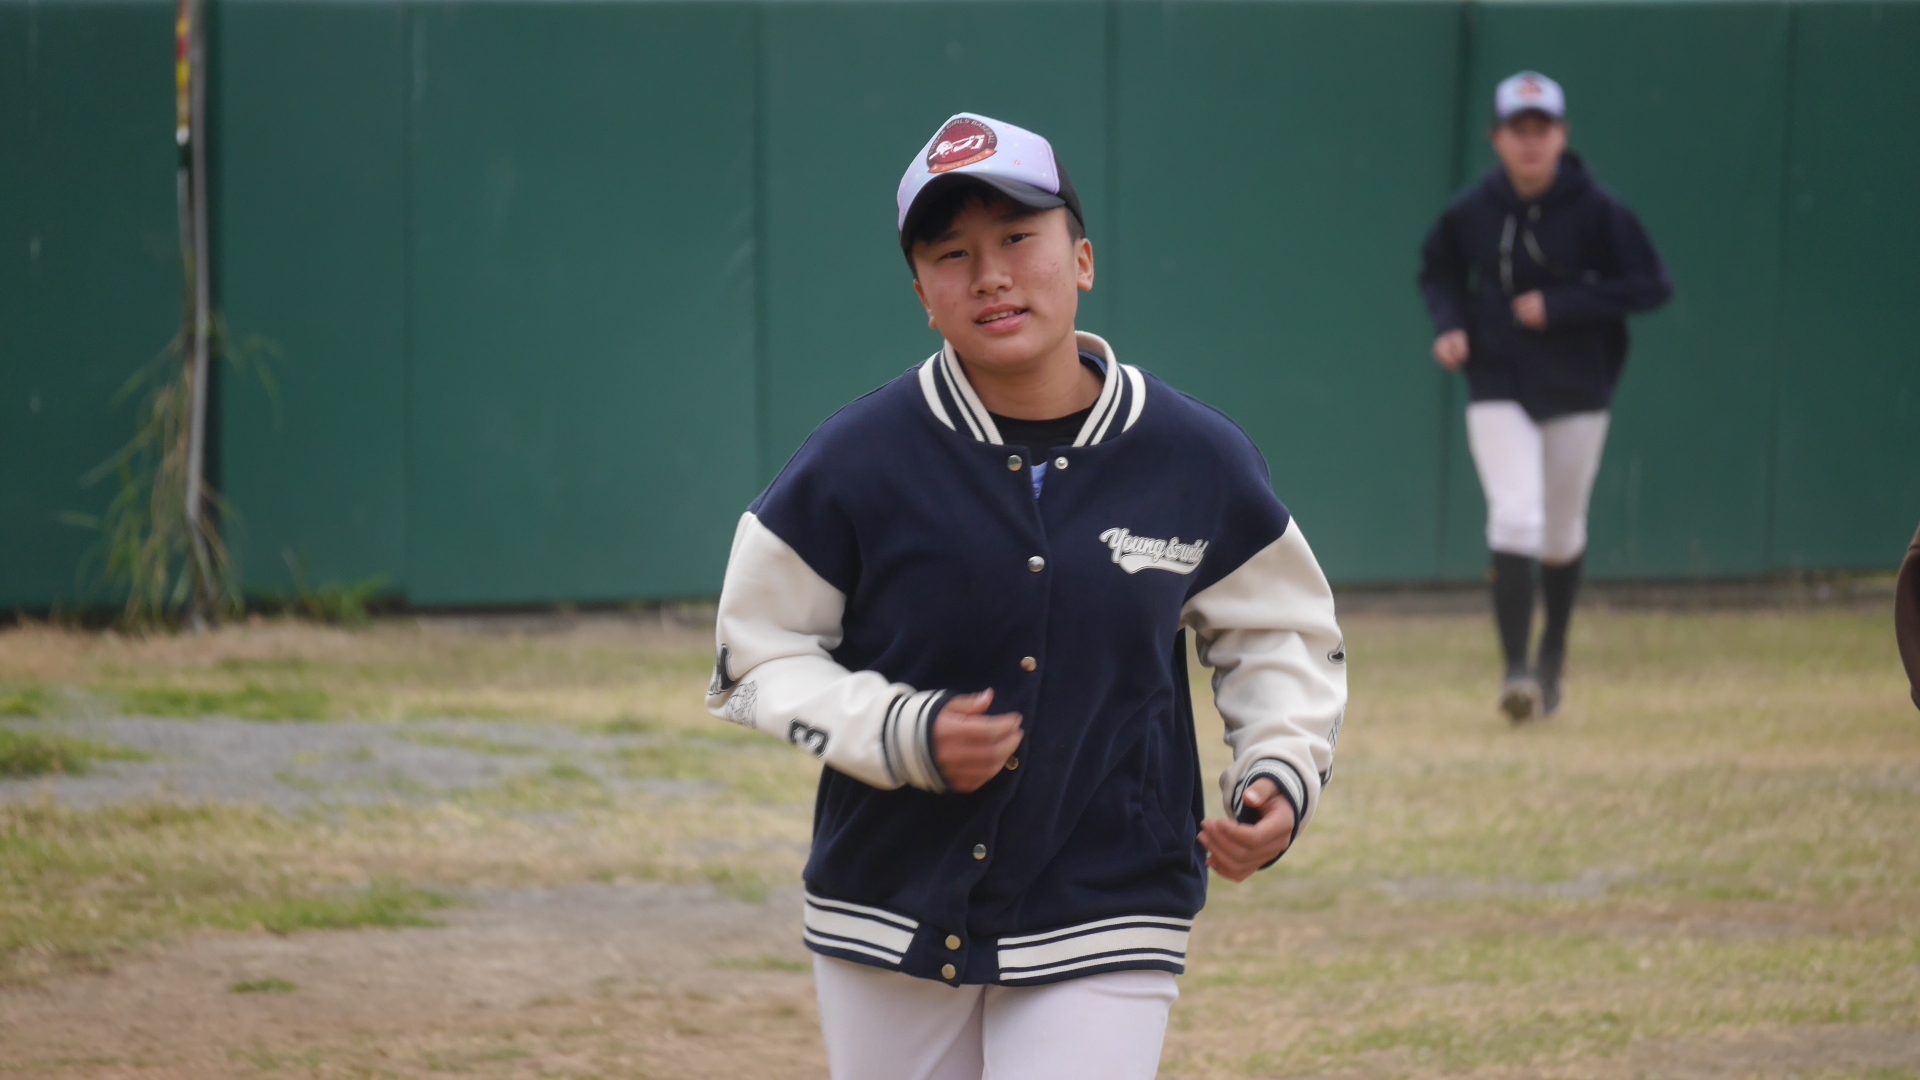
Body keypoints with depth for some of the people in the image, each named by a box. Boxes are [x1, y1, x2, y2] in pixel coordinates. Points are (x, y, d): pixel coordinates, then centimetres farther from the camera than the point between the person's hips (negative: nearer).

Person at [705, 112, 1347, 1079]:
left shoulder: (1194, 461, -4)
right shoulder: (857, 463, -9)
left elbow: (1281, 633, 11)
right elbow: (754, 654, -2)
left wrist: (1281, 769, -7)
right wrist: (900, 732, -17)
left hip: (1103, 926, -1)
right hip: (889, 920, 1)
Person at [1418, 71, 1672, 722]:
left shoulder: (1596, 210, -10)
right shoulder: (1472, 211, -4)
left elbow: (1652, 286, -13)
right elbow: (1438, 271, 14)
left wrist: (1560, 307, -20)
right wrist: (1449, 326, -6)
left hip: (1577, 397, 0)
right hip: (1498, 393, 0)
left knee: (1562, 537, 12)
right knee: (1515, 519, -18)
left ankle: (1553, 659, 36)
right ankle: (1516, 672, -20)